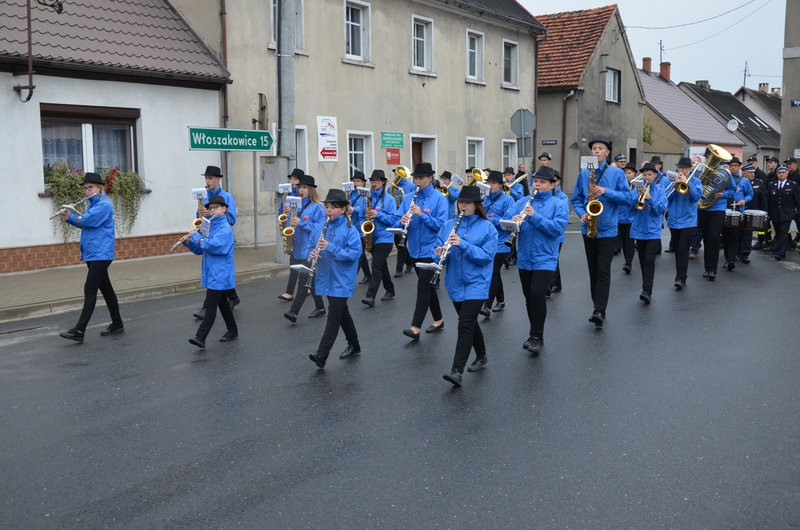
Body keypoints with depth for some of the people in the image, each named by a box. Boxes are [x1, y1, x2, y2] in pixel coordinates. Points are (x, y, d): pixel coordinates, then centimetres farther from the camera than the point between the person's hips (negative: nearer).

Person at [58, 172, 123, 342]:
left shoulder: (104, 205, -13)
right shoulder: (92, 205, 18)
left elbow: (85, 220, -21)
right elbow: (82, 222, 16)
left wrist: (70, 215, -2)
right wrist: (68, 216, -2)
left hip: (100, 254, -10)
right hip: (92, 254, 10)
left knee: (90, 290, -12)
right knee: (106, 289, 13)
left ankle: (79, 331, -13)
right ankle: (117, 324, 20)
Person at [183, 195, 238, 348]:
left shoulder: (225, 228, -14)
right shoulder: (211, 227, 14)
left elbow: (214, 245, -28)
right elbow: (200, 250, 18)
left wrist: (197, 237, -16)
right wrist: (189, 242, 1)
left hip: (220, 275, -9)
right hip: (212, 274, 9)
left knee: (210, 306, -11)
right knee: (222, 303, 17)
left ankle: (200, 338, -14)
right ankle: (233, 331, 28)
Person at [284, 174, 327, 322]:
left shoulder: (317, 207, -7)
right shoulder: (299, 206, 14)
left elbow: (319, 227, -15)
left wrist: (301, 223, -20)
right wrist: (292, 222, 1)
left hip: (309, 249, -8)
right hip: (298, 248, 8)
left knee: (303, 280, -12)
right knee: (311, 280, 14)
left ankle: (294, 312, -18)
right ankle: (320, 308, 24)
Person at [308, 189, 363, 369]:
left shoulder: (350, 230, -11)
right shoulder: (319, 229, 6)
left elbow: (355, 253, -18)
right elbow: (310, 246, 13)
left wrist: (331, 248, -26)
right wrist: (312, 254, -11)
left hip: (342, 281, -6)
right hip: (326, 278, 6)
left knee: (334, 315, -10)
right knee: (341, 312, 18)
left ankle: (321, 356, -13)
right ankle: (354, 345, 34)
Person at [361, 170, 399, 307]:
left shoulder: (389, 199, -4)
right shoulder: (369, 197, 8)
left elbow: (393, 219, -9)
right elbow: (364, 213, 17)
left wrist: (378, 215, -21)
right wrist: (367, 216, -5)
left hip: (384, 237, -6)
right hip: (372, 237, 6)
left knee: (377, 265, -14)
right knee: (382, 265, 15)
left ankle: (370, 296, -19)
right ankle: (390, 291, 30)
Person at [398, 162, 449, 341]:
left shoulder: (439, 198, -7)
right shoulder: (409, 198, 7)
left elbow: (441, 224, -15)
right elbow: (399, 222, 4)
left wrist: (422, 214, -25)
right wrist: (403, 222, -19)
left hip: (431, 249, -6)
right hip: (415, 249, 6)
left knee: (423, 284, -11)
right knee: (427, 285, 14)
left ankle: (416, 327, -11)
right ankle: (438, 320, 28)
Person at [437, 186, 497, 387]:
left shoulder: (487, 228, -5)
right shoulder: (448, 225, 7)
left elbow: (487, 256, -14)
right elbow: (438, 247, 4)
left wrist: (463, 245, -24)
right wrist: (441, 253, -20)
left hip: (476, 284, -5)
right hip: (455, 283, 5)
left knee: (465, 325, -13)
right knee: (469, 323, 17)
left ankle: (457, 371, -15)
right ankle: (481, 357, 38)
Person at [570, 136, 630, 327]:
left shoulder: (617, 173, 0)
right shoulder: (583, 173, 7)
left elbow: (627, 197, -4)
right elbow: (576, 199, 11)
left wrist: (606, 191, -17)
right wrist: (581, 214, -8)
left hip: (608, 229, -4)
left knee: (603, 270, -9)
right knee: (593, 270, 10)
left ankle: (600, 311, -10)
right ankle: (597, 307, 20)